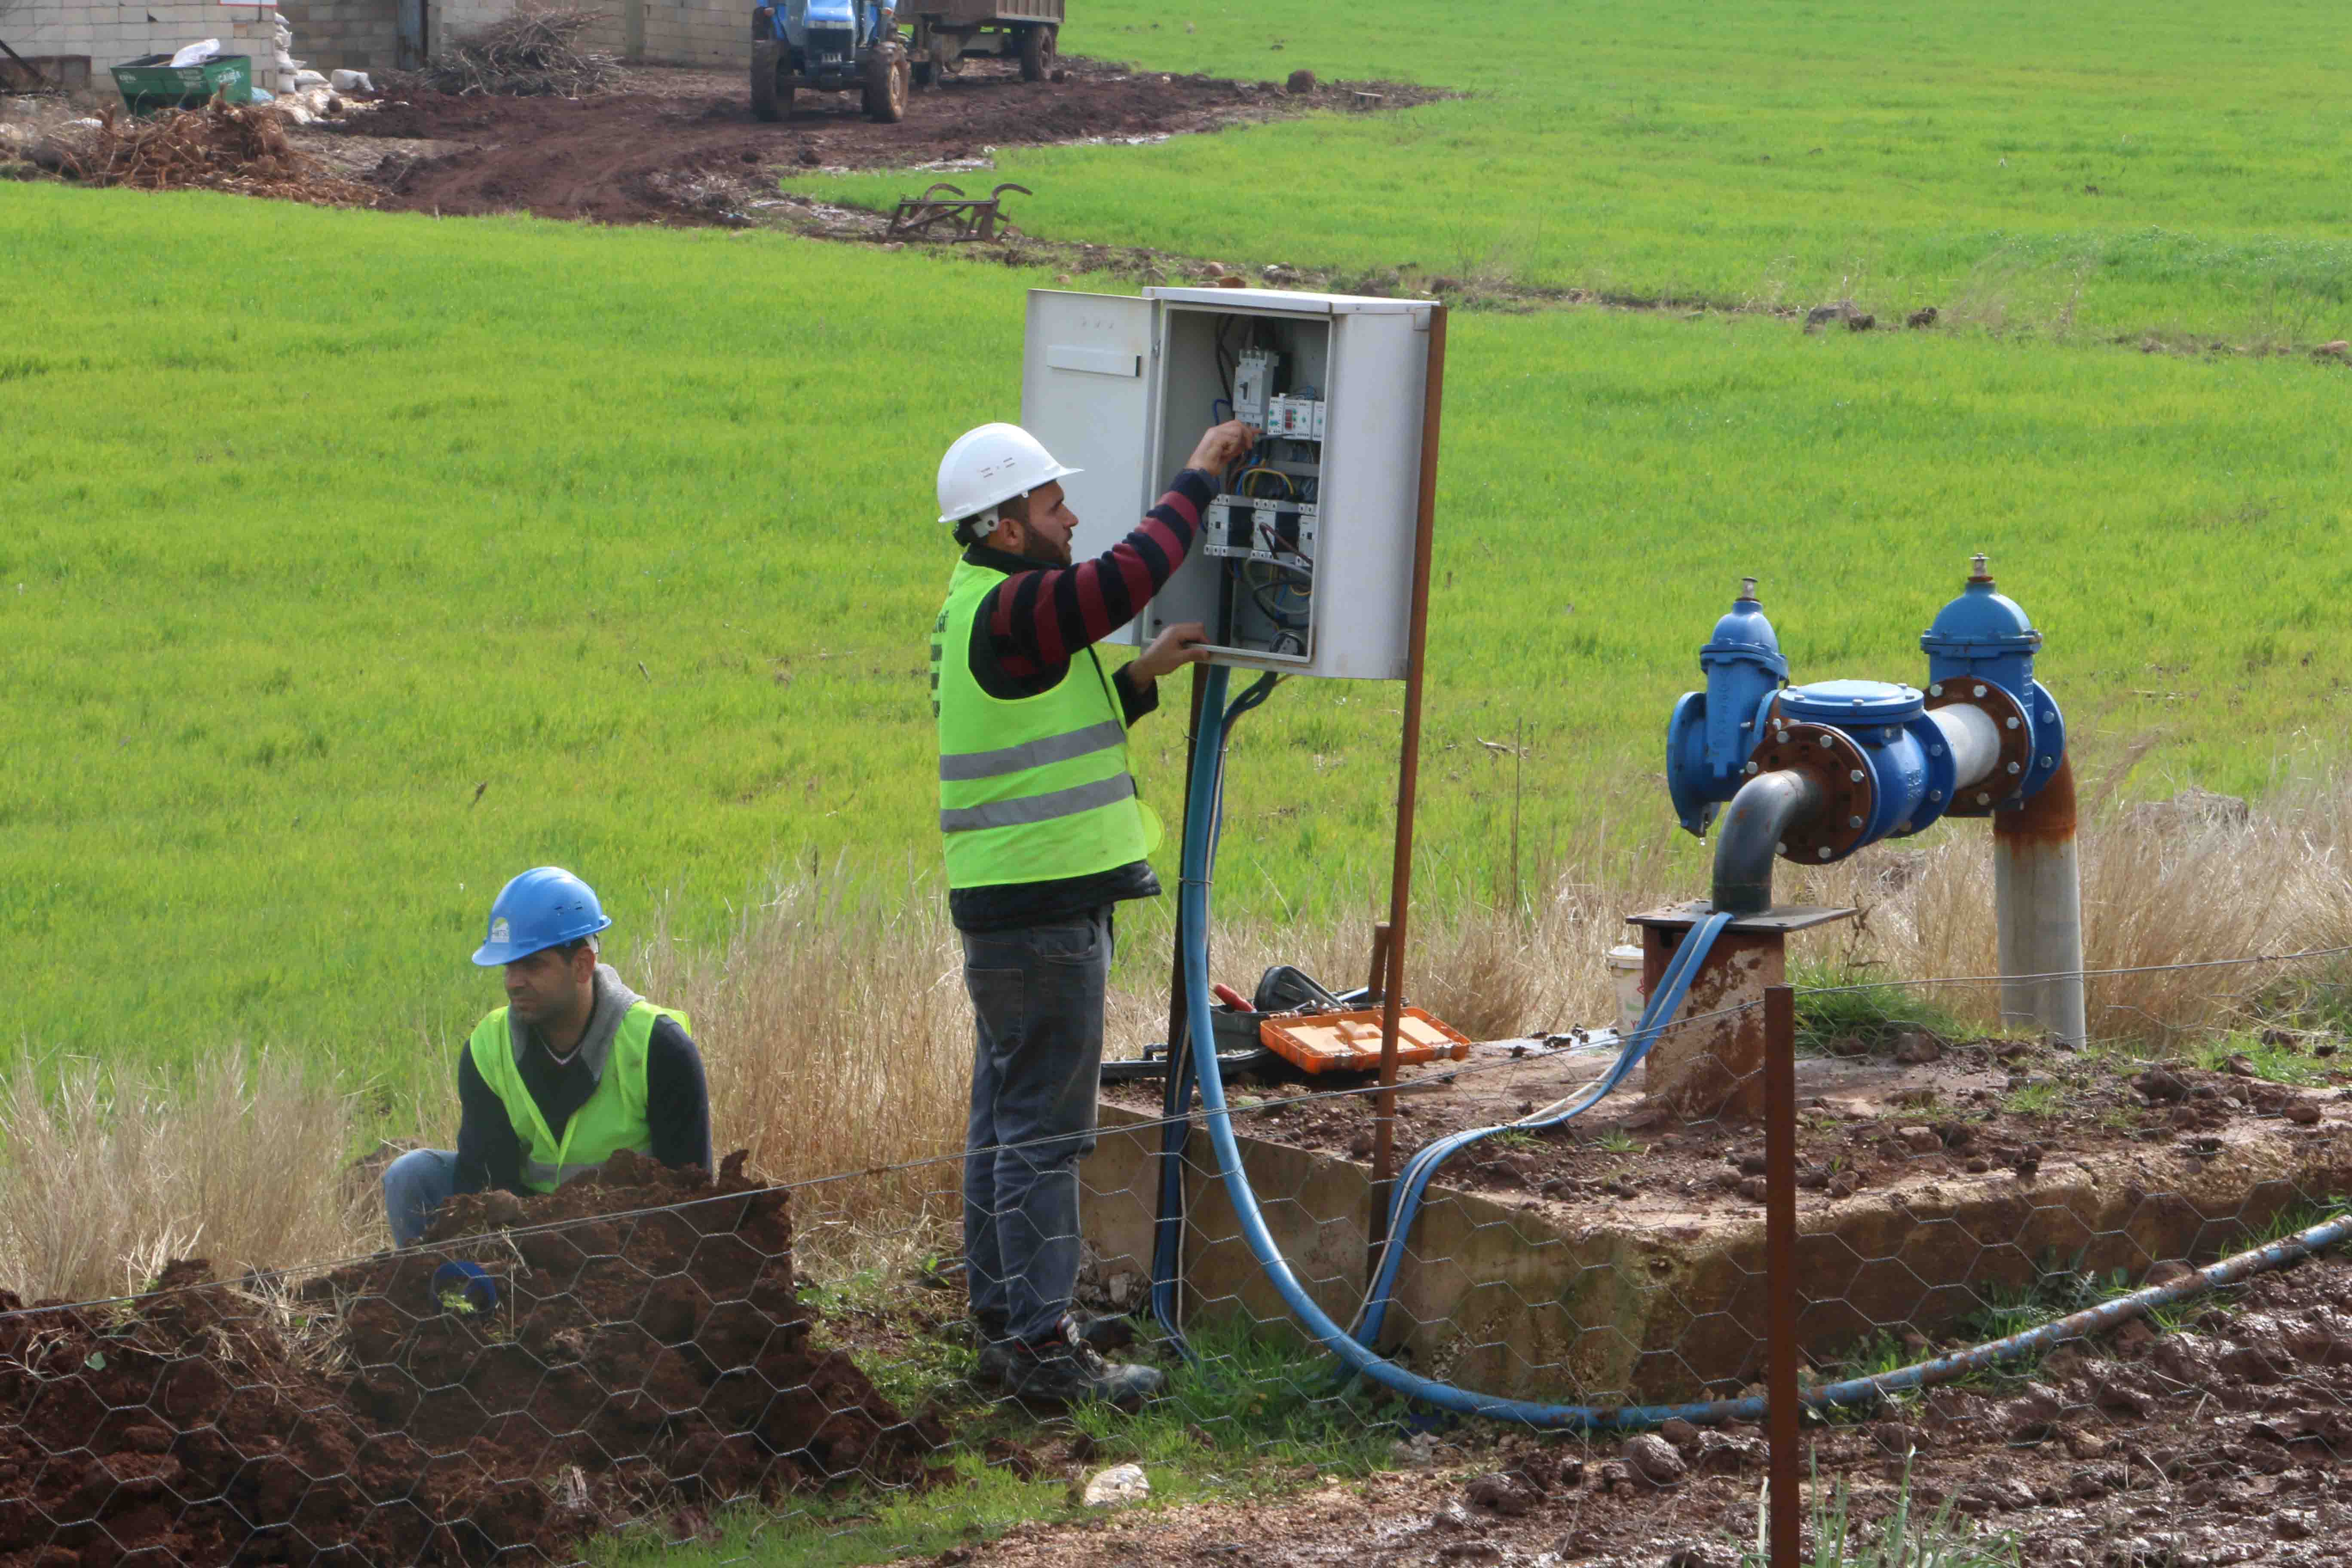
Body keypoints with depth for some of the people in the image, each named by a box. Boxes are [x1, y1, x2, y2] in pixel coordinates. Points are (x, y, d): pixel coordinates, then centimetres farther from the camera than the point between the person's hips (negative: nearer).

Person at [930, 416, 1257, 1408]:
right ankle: (1041, 1346, -6)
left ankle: (1006, 1317, 25)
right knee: (1043, 1128, -8)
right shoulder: (1010, 613, -17)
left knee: (1007, 1118, 16)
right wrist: (1199, 476, -15)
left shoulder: (981, 613, 17)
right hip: (1042, 908, -11)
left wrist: (1143, 675, 14)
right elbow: (1134, 572, -28)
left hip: (1009, 905, 11)